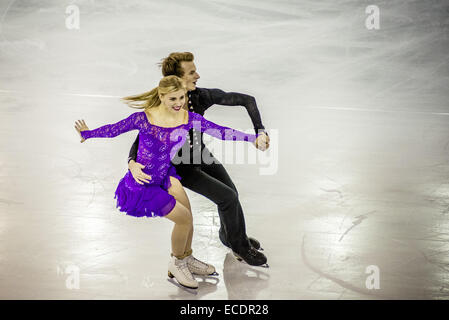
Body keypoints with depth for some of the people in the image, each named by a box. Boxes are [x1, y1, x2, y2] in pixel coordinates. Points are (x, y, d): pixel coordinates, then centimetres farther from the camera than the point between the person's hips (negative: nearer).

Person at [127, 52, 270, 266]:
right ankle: (240, 246, 13)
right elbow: (140, 143, -24)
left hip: (202, 155, 5)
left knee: (231, 194, 14)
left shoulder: (201, 96, -22)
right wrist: (133, 164, -46)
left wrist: (260, 131, -31)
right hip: (183, 168, -5)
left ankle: (228, 235, 44)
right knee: (228, 197, -12)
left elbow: (246, 100, -19)